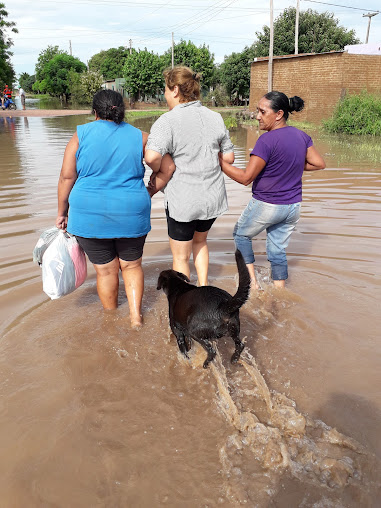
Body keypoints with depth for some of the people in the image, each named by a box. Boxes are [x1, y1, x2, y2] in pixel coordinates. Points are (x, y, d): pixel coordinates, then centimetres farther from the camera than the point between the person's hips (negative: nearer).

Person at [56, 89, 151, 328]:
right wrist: (146, 195, 12)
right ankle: (136, 315, 19)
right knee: (131, 265, 20)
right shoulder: (140, 137, 2)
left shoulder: (81, 135, 0)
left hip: (90, 214, 0)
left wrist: (62, 212, 9)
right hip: (131, 214, 1)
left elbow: (66, 177, -1)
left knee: (105, 269, 14)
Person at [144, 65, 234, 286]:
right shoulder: (215, 117, 3)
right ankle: (203, 286, 32)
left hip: (182, 201, -5)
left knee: (181, 256, 14)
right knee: (200, 241, 31)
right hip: (213, 196, 5)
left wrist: (158, 171, -10)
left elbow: (152, 157, -30)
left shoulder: (167, 121, -14)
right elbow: (229, 157, 7)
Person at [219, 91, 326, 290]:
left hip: (266, 206, -6)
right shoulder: (302, 136, 1)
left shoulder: (267, 141, -21)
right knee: (277, 250, 17)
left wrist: (220, 161, -16)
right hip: (293, 206, 6)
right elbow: (319, 163, 8)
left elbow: (245, 178, -21)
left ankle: (252, 282, 17)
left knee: (241, 235, 20)